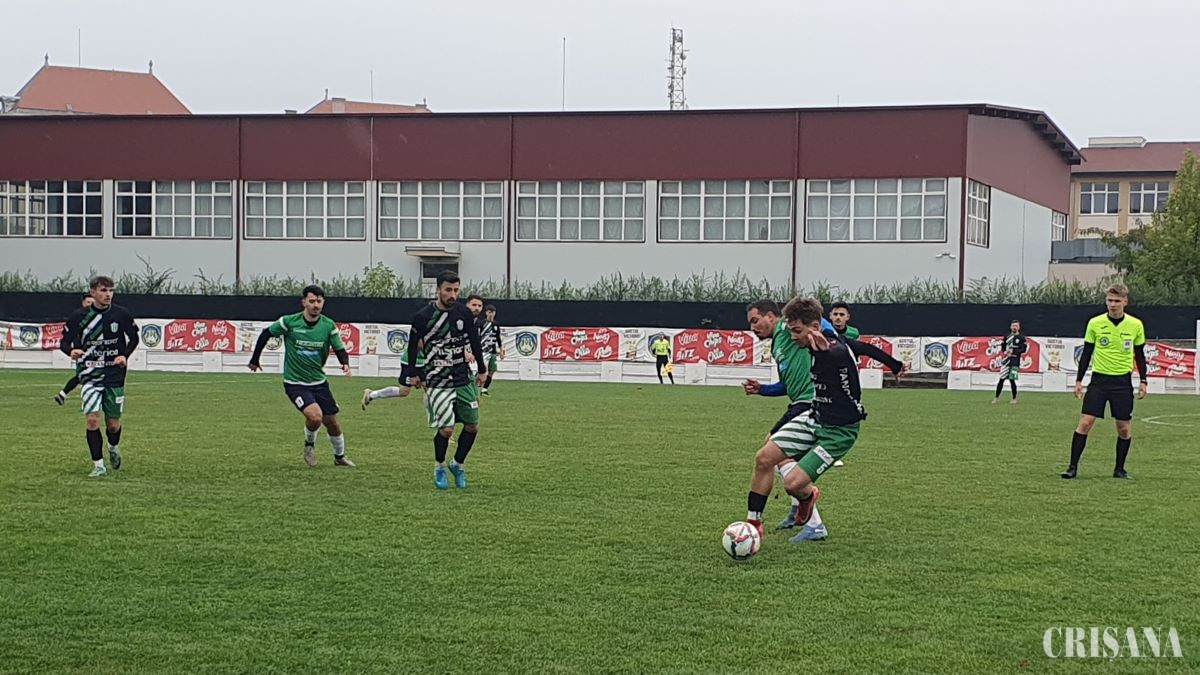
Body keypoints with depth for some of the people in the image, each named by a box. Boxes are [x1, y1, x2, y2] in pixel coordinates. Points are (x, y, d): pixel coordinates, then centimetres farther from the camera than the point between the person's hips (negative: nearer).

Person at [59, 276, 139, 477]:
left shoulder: (122, 314, -3)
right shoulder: (79, 316, -6)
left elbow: (133, 338, 12)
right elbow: (64, 341, 2)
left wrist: (125, 356, -5)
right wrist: (71, 351, -21)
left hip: (115, 375, 1)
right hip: (89, 375, -1)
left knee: (113, 424, 6)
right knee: (93, 419, -16)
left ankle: (113, 448, 41)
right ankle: (98, 465, -6)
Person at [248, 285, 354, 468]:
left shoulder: (329, 325, -5)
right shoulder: (289, 322, -12)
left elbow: (340, 349, -1)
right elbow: (266, 334, 2)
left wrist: (345, 364, -24)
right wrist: (254, 360, 8)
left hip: (319, 382, 4)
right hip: (294, 383, -4)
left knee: (331, 421, 7)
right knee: (315, 415, -24)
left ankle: (340, 456, 34)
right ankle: (309, 444, 7)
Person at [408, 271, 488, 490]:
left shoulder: (464, 313, 1)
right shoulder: (423, 316, -9)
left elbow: (474, 341, 14)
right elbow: (413, 345, 4)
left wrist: (482, 370, 18)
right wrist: (415, 374, 7)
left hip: (463, 379, 4)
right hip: (437, 382, -4)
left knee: (473, 426, 4)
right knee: (446, 429, -13)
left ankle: (458, 464, 26)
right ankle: (439, 467, 12)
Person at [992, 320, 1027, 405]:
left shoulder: (1021, 338, 0)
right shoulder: (1007, 336, 12)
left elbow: (1023, 350, -7)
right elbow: (1003, 346, 21)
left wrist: (1013, 351, -18)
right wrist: (1005, 351, 0)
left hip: (1015, 360, -4)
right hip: (1006, 359, 4)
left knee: (1012, 379, -5)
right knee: (1001, 379, 1)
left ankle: (1014, 399, 8)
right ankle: (997, 398, 7)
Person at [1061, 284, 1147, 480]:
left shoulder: (1135, 325, 0)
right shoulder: (1095, 323, -2)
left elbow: (1140, 355, 10)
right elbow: (1087, 353, 5)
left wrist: (1143, 381, 5)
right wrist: (1079, 380, 2)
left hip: (1123, 382, 1)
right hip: (1099, 379, -1)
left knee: (1124, 427, 2)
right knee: (1085, 422, -9)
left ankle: (1119, 469, 18)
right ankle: (1073, 467, -4)